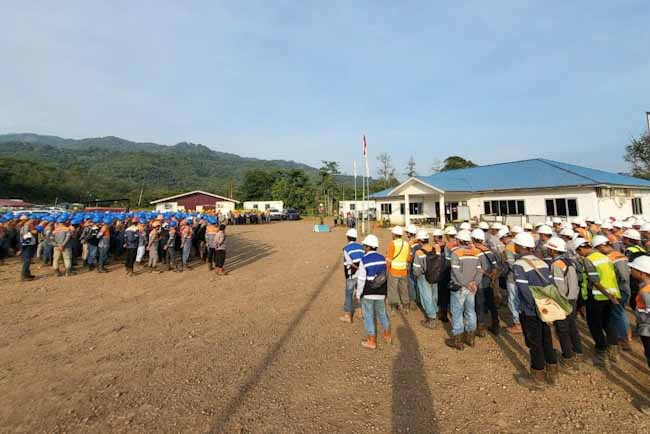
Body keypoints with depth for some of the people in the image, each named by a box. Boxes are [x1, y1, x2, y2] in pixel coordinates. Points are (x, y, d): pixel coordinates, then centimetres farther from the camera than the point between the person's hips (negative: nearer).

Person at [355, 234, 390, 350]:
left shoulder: (364, 260, -18)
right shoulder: (382, 258, -1)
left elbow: (361, 280, -17)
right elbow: (385, 275, 7)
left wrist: (358, 294, -5)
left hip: (368, 294, -5)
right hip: (381, 293, 6)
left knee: (369, 317, 9)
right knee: (382, 314, 22)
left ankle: (372, 342, 19)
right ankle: (387, 336, 38)